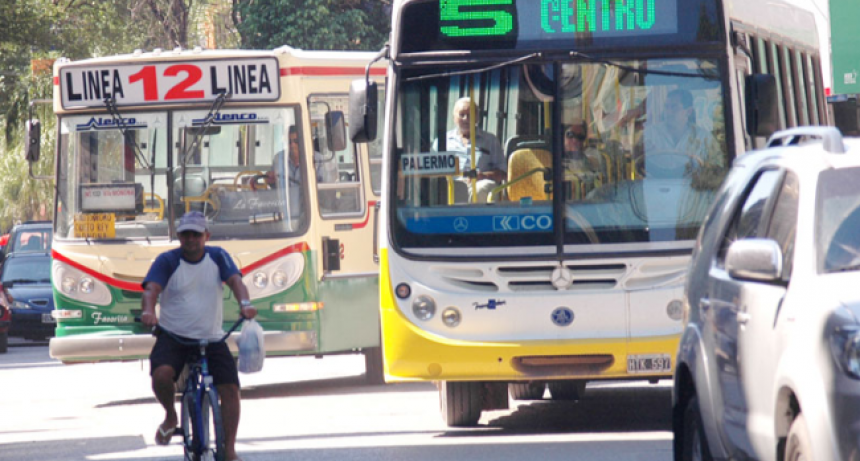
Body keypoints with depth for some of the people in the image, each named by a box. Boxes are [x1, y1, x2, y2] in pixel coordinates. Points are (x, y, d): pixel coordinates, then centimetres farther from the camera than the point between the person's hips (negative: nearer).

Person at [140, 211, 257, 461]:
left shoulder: (217, 257, 6)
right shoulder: (167, 261, -1)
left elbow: (235, 280, -9)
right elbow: (151, 289, -15)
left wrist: (245, 303, -31)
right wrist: (148, 311, -38)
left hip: (211, 337, 2)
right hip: (173, 335, -2)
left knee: (230, 389, -9)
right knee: (162, 374, -30)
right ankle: (170, 416, 2)